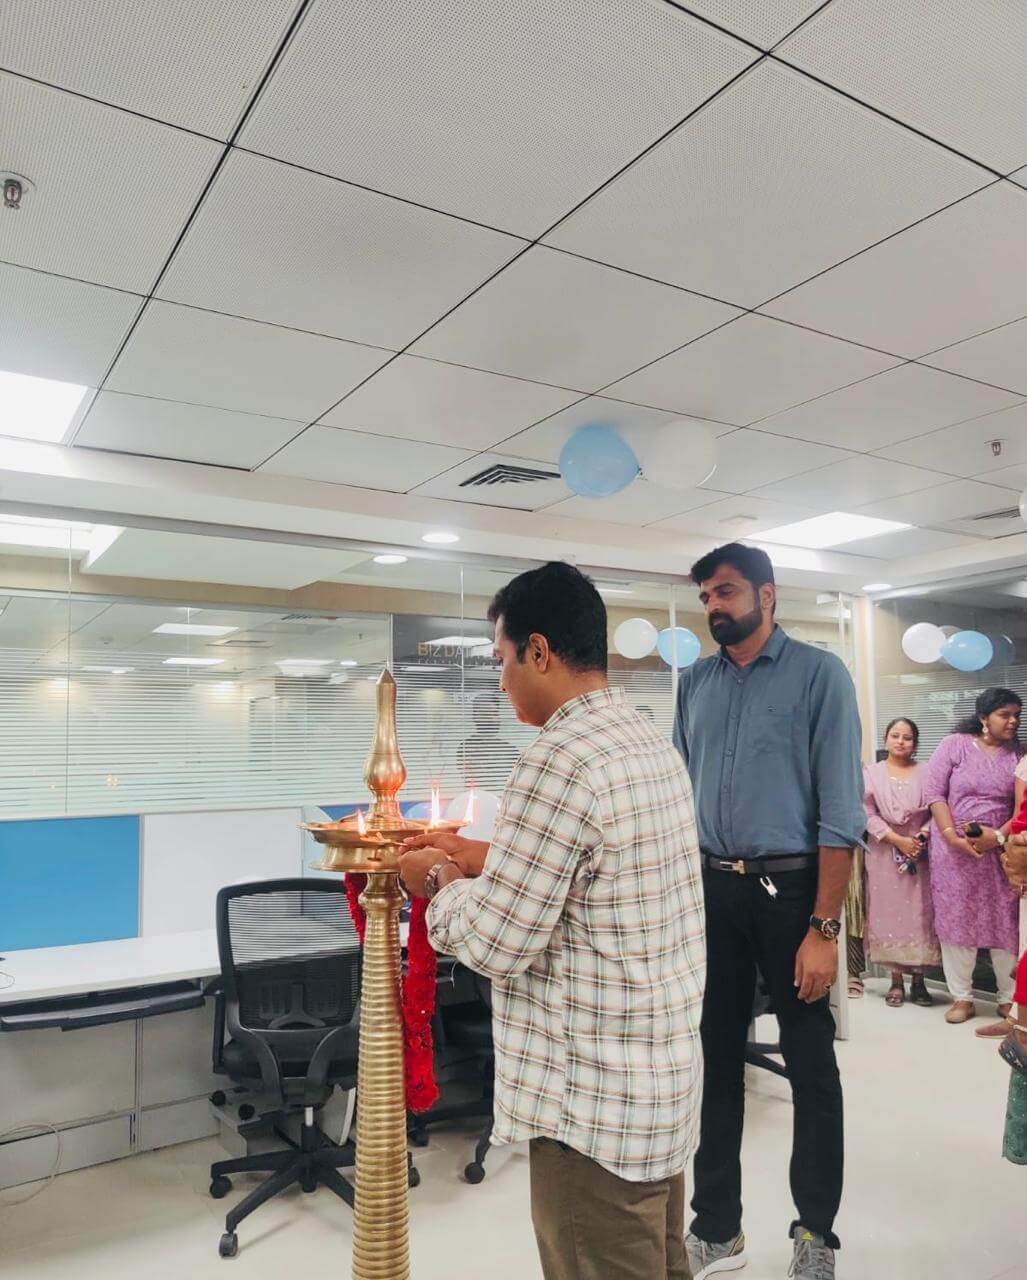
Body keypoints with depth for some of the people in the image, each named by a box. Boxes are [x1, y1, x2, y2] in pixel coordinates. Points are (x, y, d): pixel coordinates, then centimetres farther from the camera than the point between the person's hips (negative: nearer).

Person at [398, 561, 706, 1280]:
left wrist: (440, 884, -2)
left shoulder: (561, 761, -24)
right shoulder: (656, 746, 6)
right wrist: (482, 857, 14)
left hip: (597, 1103, -9)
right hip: (666, 1079, 9)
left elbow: (496, 945, -20)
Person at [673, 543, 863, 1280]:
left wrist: (824, 929, -16)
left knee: (811, 1068, 11)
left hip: (790, 890, -4)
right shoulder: (695, 684, 6)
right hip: (710, 893, 4)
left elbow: (840, 811, -12)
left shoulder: (819, 675, -8)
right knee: (714, 1061, 15)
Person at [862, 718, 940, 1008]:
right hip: (885, 853, 0)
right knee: (888, 913, 2)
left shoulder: (925, 773, 4)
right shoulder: (871, 773, 3)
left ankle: (918, 980, 12)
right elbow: (867, 814, -4)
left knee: (919, 913, 2)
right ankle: (896, 980, 11)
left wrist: (922, 836, -15)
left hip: (921, 852, 0)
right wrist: (897, 839, -13)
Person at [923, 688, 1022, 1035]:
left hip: (1001, 850, 2)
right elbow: (933, 792, -5)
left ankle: (1011, 1000, 15)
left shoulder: (1018, 755, 4)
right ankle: (962, 997, 15)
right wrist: (951, 835, -14)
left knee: (1006, 923, 3)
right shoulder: (954, 745, -1)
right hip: (953, 850, -1)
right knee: (956, 920, 4)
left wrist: (999, 836, -14)